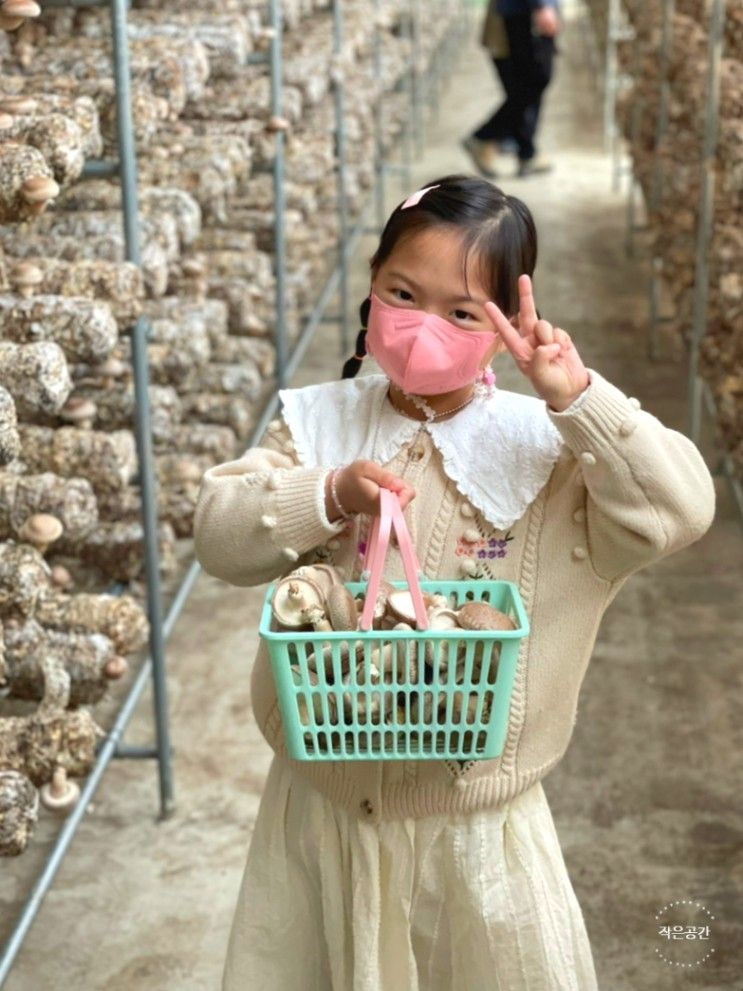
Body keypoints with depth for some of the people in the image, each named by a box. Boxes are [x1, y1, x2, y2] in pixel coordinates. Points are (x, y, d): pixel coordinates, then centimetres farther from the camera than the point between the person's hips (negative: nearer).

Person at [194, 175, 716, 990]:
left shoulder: (546, 444, -10)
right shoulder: (317, 422, -3)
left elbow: (678, 510, -19)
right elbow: (220, 536, -11)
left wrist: (579, 398, -27)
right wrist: (328, 496, -26)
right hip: (324, 800, 2)